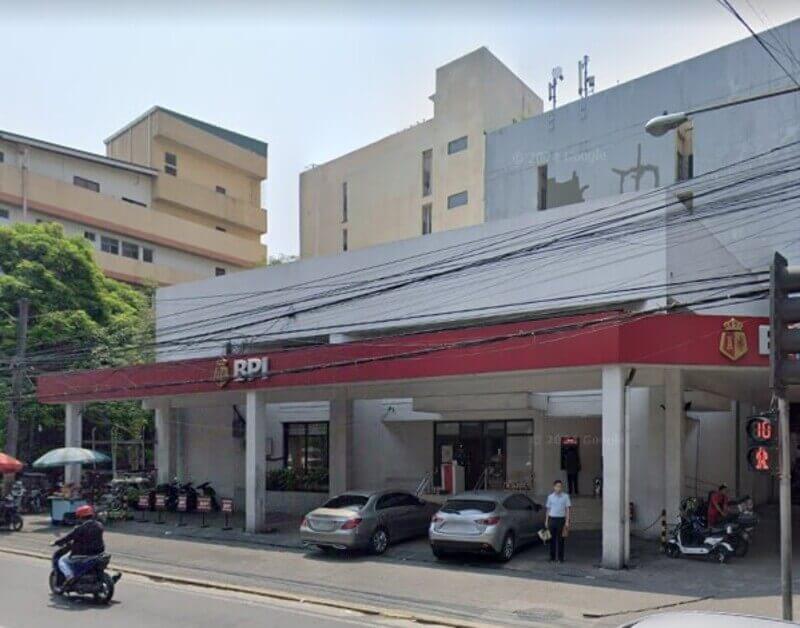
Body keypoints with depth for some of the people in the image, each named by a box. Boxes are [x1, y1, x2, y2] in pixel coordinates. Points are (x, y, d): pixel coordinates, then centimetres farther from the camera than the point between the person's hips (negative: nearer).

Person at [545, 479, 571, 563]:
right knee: (552, 539, 5)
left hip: (561, 519, -2)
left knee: (560, 540, 1)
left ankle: (560, 558, 8)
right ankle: (552, 557, 12)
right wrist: (546, 521, 8)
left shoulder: (565, 496, 0)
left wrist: (567, 521, -6)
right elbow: (548, 509, 12)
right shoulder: (550, 497, 7)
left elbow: (568, 509, 1)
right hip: (552, 518, 2)